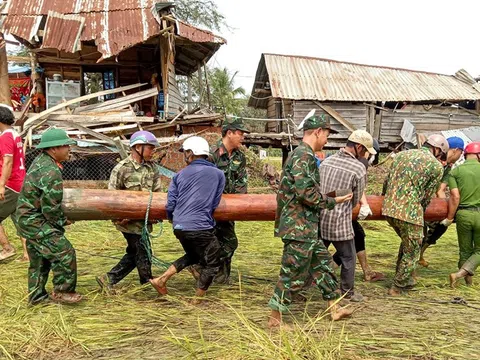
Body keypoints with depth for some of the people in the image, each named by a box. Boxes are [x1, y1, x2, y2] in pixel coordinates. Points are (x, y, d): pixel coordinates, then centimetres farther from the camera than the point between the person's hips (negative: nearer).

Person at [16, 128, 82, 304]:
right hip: (36, 222, -10)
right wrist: (62, 221, -5)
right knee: (64, 252, -7)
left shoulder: (40, 161, 6)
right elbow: (51, 207, -23)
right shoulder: (51, 172, -25)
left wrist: (60, 218, 13)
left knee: (39, 259, 18)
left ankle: (36, 295, 29)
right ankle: (62, 291, 5)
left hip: (28, 218, 10)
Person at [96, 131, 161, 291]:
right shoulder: (121, 169, -13)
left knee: (134, 253, 14)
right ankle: (148, 284, 18)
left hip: (144, 219, 7)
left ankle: (108, 279, 23)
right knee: (143, 252, 1)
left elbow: (156, 192, 8)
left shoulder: (152, 168, 5)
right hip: (128, 220, -7)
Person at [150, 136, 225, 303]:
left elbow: (170, 205, 7)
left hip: (179, 227, 5)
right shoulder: (218, 174, 3)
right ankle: (196, 302, 17)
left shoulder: (180, 175, 7)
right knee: (211, 264, 13)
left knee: (193, 255, 28)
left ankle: (161, 280, 22)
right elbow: (214, 204, 8)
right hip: (201, 227, -4)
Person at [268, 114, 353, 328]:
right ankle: (275, 319, 10)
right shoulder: (304, 155, -18)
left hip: (306, 226, 11)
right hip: (299, 227, -11)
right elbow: (305, 192, -24)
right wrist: (332, 202, -13)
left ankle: (334, 308, 30)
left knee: (322, 262, 19)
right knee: (294, 274, -2)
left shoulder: (299, 154, 15)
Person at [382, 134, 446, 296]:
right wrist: (421, 213, 20)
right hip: (409, 212, -7)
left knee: (407, 244, 28)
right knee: (412, 252, 12)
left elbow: (387, 181, 20)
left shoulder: (401, 154, 15)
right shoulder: (436, 166, -1)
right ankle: (397, 287, 20)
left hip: (388, 208, 7)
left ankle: (404, 279, 36)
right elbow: (428, 196, 3)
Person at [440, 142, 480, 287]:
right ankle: (459, 274, -7)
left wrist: (449, 218, -3)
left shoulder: (455, 171, -1)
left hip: (463, 214, 1)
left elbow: (455, 197, -9)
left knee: (465, 250, 18)